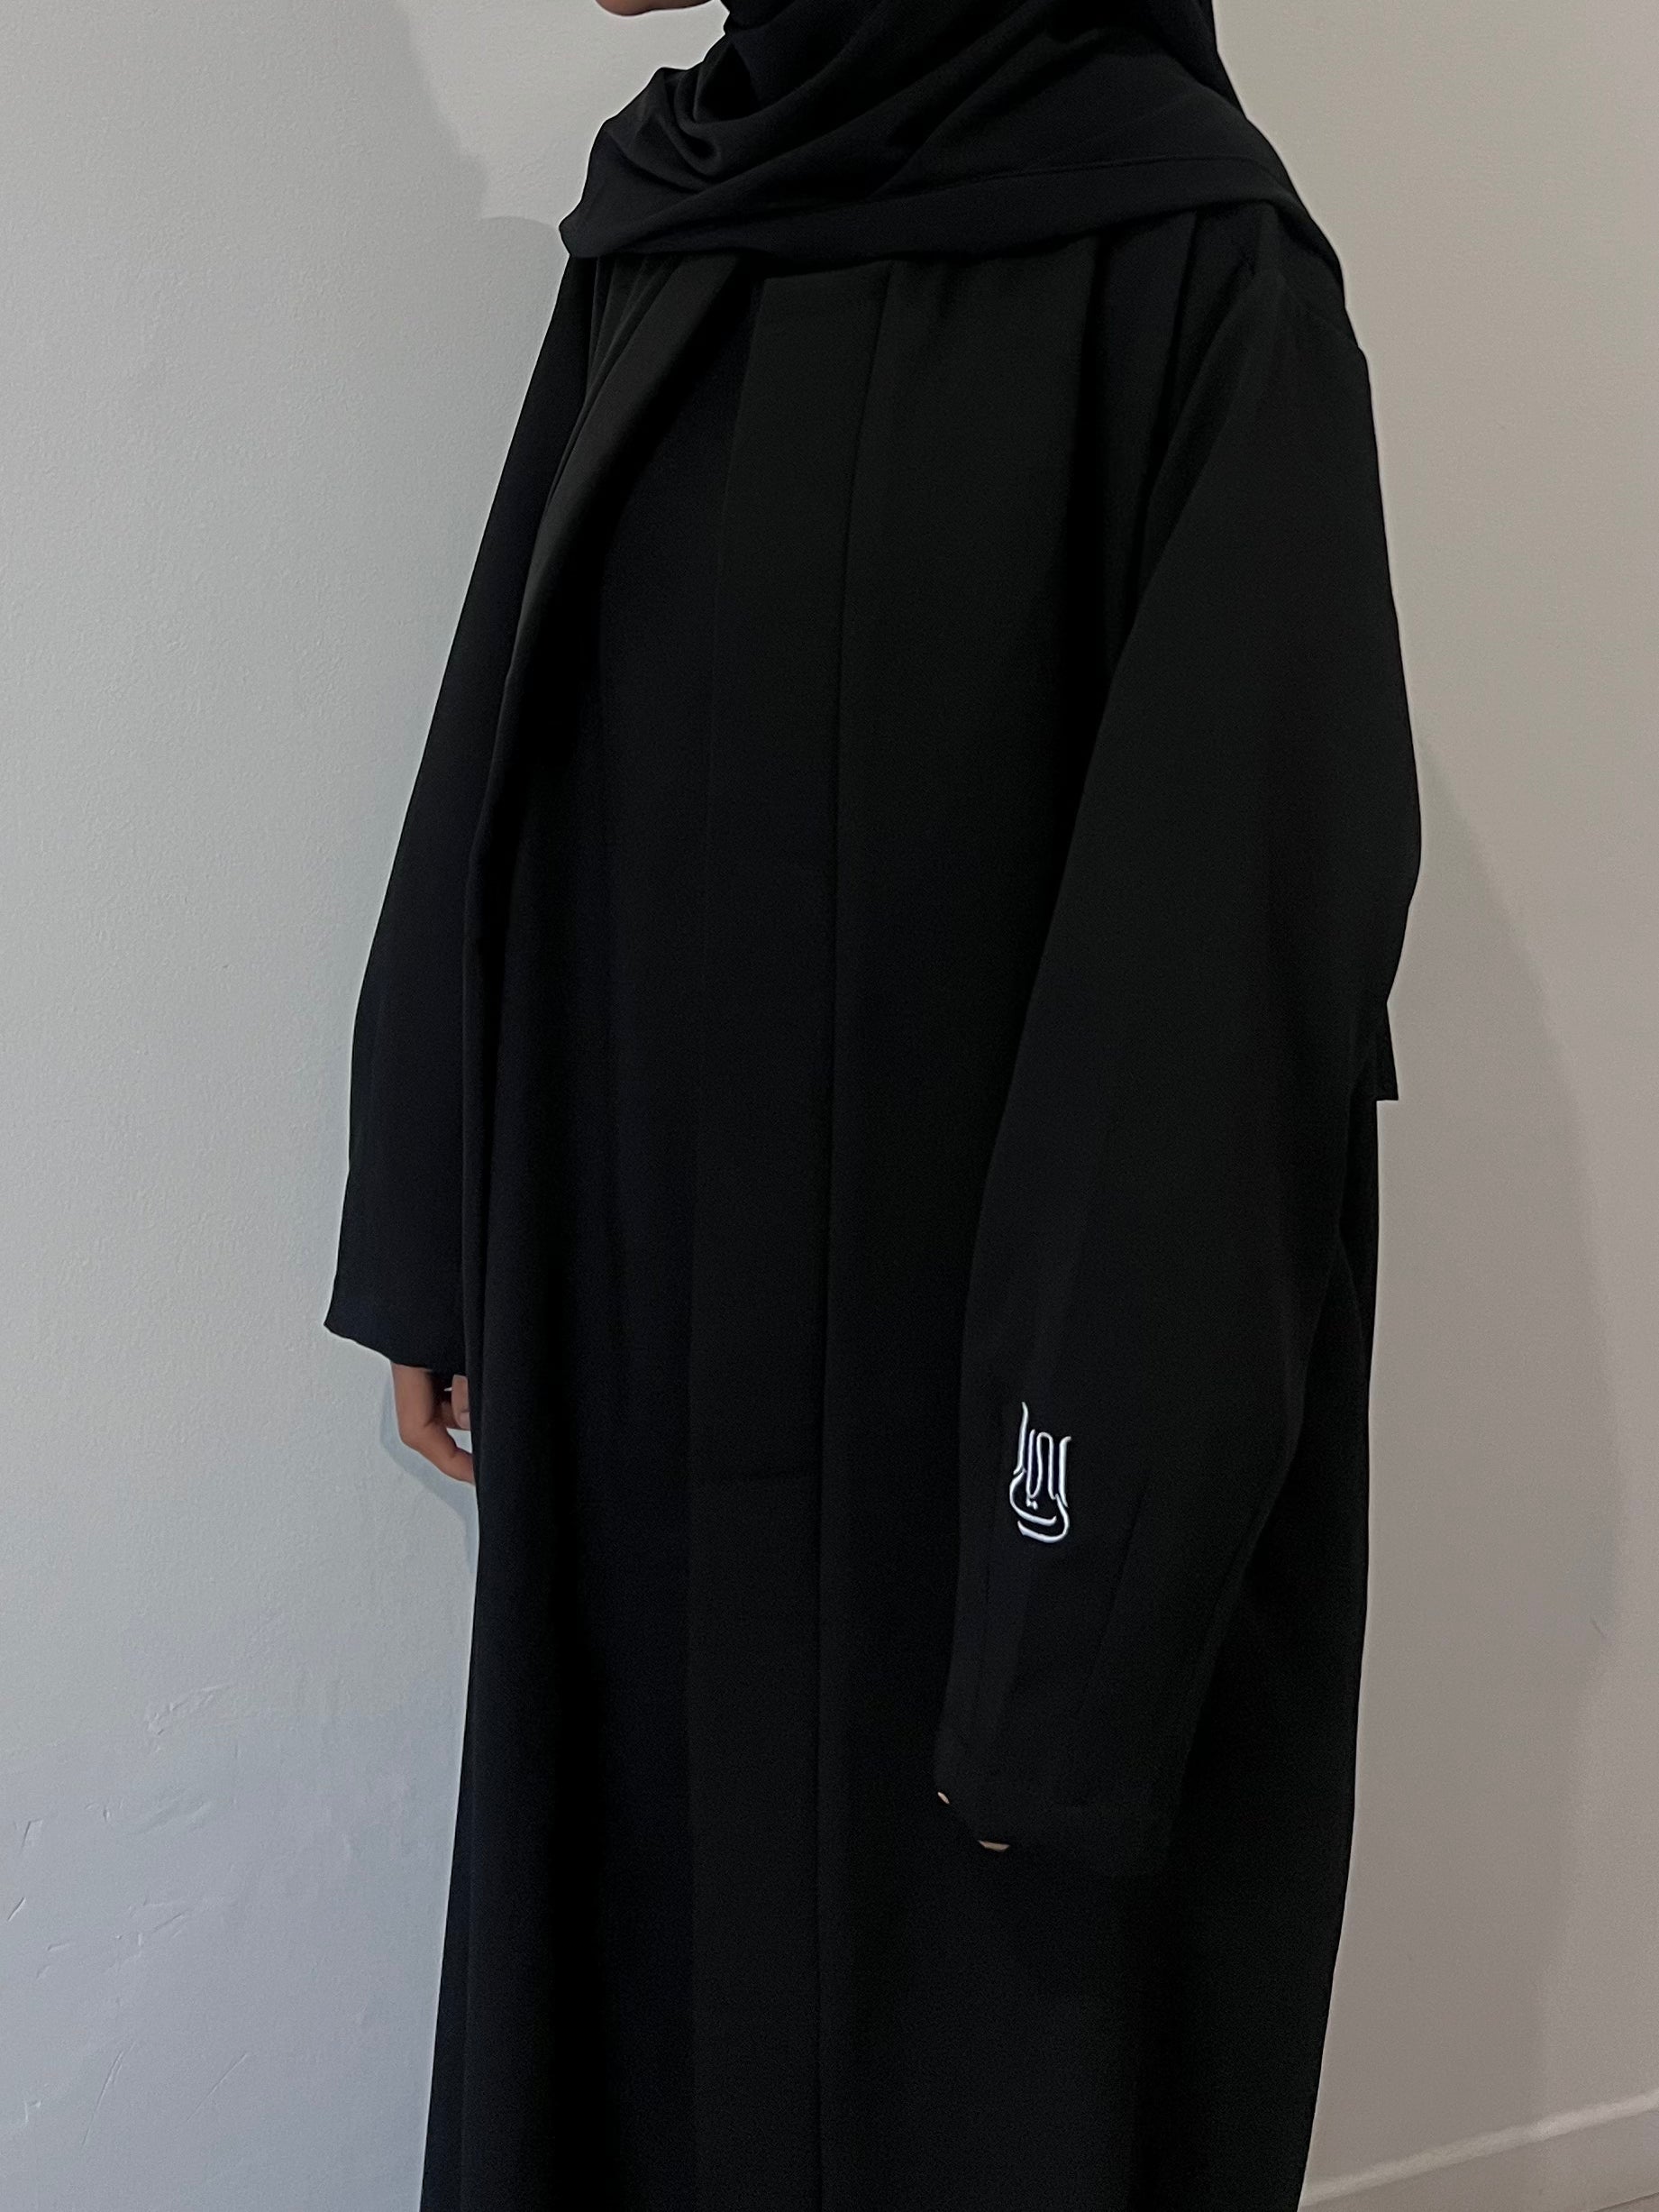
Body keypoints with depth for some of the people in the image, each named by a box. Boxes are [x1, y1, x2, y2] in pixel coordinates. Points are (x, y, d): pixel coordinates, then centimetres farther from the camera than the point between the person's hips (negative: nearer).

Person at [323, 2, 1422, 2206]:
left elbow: (1227, 959, -18)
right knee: (635, 1980, 19)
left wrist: (1088, 1584, -17)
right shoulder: (662, 220, 7)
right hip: (640, 1334, 6)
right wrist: (439, 1233, 12)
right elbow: (507, 768, 11)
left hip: (977, 1388, -6)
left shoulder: (1189, 270, -14)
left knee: (982, 2033, 13)